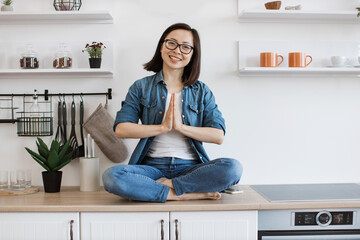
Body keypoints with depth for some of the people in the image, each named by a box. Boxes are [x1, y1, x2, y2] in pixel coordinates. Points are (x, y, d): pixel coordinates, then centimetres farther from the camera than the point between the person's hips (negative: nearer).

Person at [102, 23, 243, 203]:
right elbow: (121, 129, -4)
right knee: (111, 176, -30)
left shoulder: (202, 91, 12)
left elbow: (218, 136, -1)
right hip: (152, 166, 0)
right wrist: (163, 127, -9)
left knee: (233, 168, -28)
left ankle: (167, 185, -16)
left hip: (190, 168, 1)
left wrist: (181, 127, -11)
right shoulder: (141, 87, 10)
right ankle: (186, 194, -24)